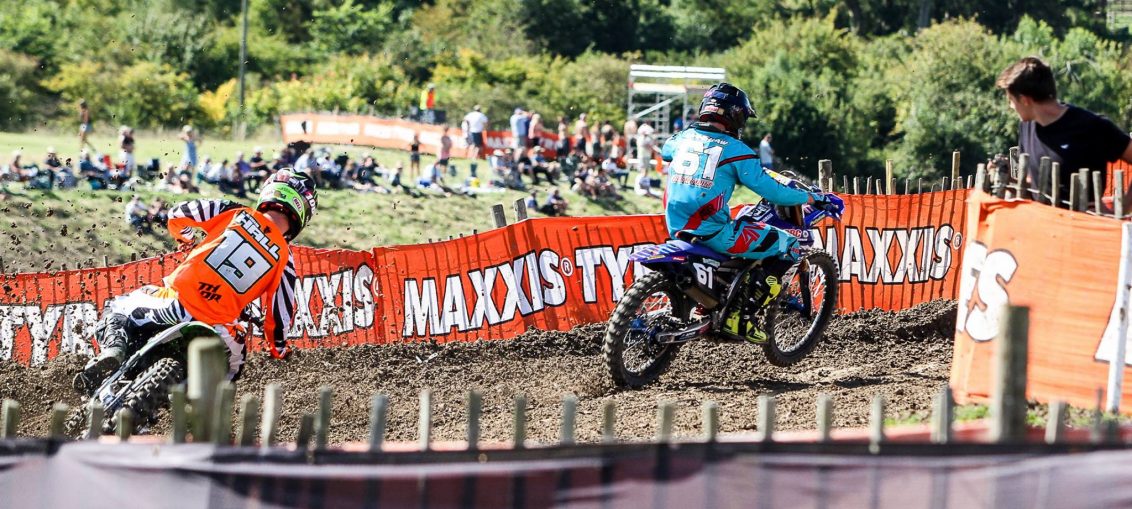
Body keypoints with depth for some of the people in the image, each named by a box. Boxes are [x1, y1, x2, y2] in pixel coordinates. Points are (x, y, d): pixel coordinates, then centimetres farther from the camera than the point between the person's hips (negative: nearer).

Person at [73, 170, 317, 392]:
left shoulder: (236, 213, 5)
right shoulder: (285, 259, 5)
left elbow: (178, 215, 11)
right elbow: (279, 316, 8)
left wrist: (186, 239, 34)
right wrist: (279, 350, 29)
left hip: (174, 301, 0)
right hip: (213, 328, 0)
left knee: (117, 309, 29)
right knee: (231, 365, 34)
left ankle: (112, 348, -4)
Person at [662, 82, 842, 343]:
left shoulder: (683, 138, 8)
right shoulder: (735, 150, -10)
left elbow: (665, 152, 33)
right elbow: (770, 190, -10)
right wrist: (814, 198, 1)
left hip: (677, 228, 8)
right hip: (713, 232, -8)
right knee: (790, 246, 2)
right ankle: (740, 315, -3)